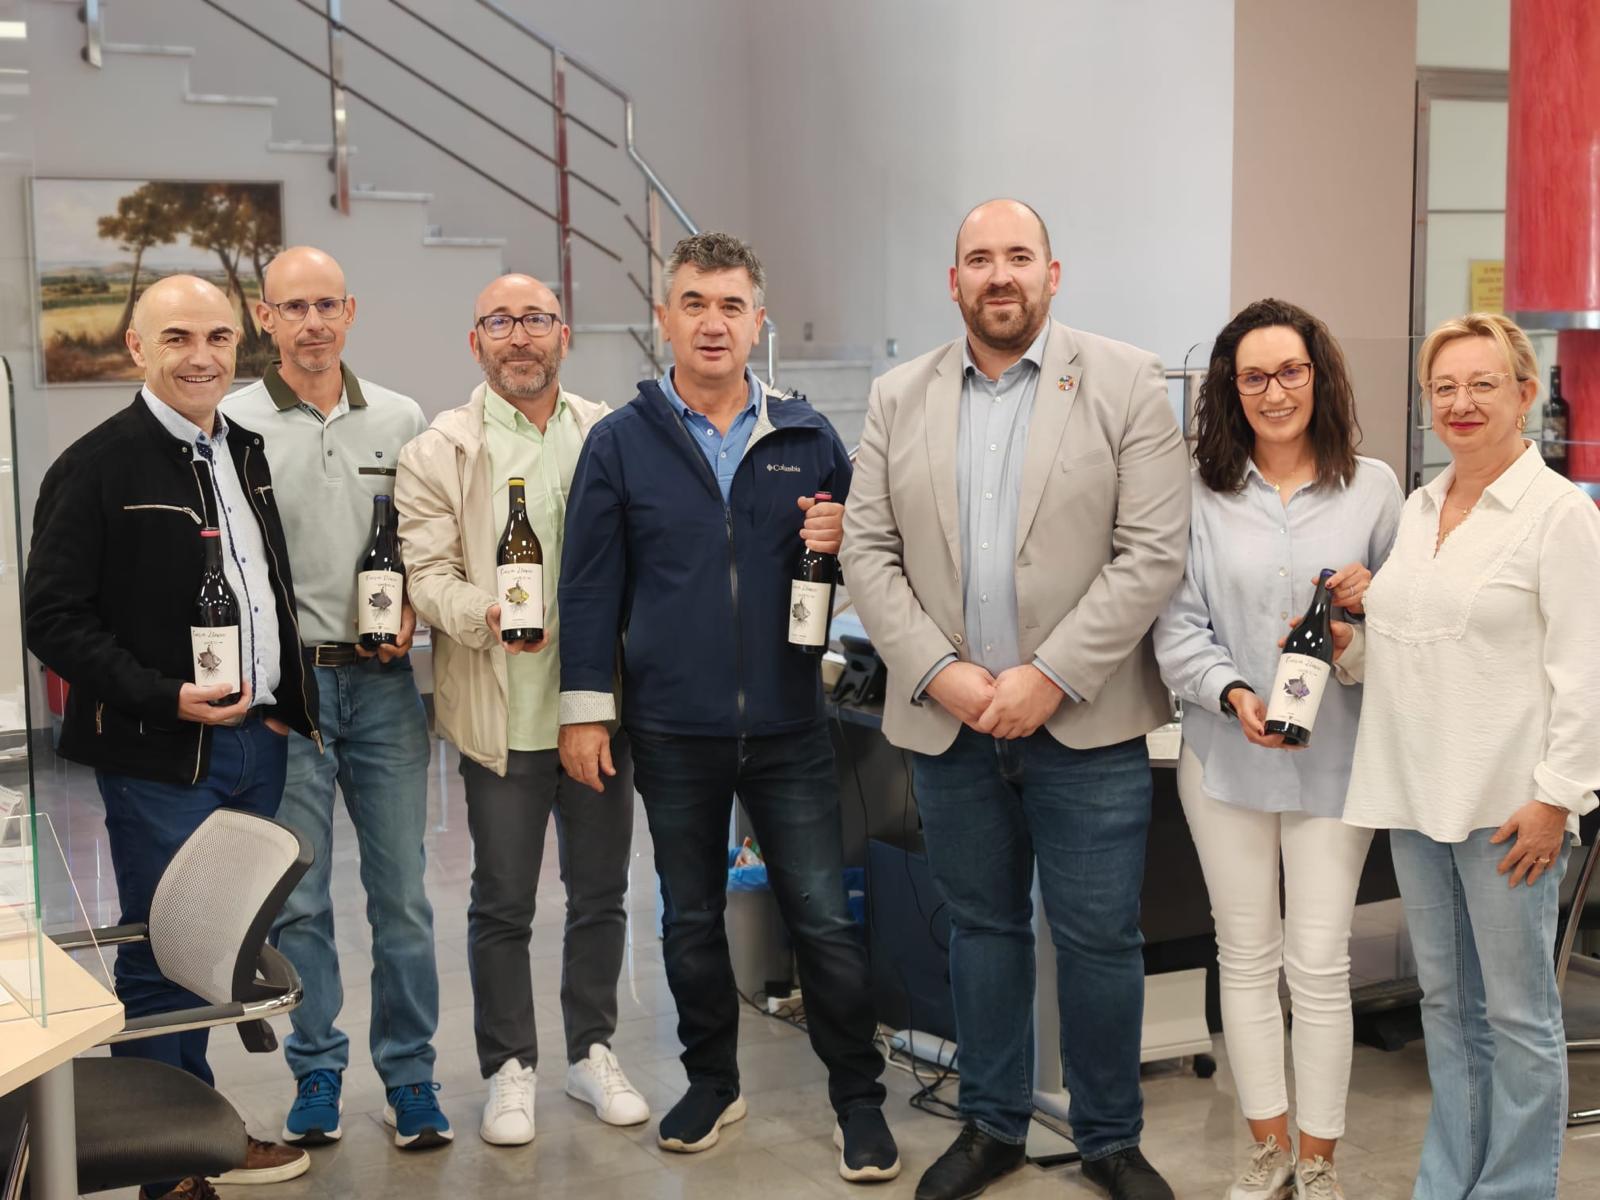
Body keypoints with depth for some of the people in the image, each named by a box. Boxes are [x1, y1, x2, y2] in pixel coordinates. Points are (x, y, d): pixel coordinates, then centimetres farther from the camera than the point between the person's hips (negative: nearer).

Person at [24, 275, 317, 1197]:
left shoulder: (248, 453, 11)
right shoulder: (98, 466, -10)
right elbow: (54, 617, -13)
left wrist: (287, 701, 9)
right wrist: (165, 699, -19)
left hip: (259, 741, 7)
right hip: (162, 759, -6)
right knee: (164, 958, 2)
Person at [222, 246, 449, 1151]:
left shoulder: (401, 421, 7)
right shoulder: (232, 424, -1)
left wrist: (414, 610, -3)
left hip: (383, 681, 2)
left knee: (402, 891, 6)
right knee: (297, 897, 6)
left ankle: (410, 1076, 17)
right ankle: (316, 1074, 20)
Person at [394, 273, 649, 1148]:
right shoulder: (439, 452, -2)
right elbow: (426, 574, -8)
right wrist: (488, 612, -27)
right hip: (502, 714, -3)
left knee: (601, 892, 13)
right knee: (503, 903, 6)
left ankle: (593, 1053, 29)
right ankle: (510, 1069, 21)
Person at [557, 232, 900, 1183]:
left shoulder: (807, 437, 4)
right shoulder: (621, 442, 1)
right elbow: (592, 582, 2)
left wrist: (841, 539, -11)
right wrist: (586, 707, -1)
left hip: (788, 725, 0)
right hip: (673, 730, 0)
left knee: (826, 921, 1)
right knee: (692, 919, 13)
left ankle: (859, 1100, 16)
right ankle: (712, 1081, 31)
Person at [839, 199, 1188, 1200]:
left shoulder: (1127, 384, -3)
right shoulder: (900, 399, 7)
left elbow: (1151, 553, -9)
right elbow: (869, 552, 4)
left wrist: (1049, 678, -16)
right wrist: (939, 672, -10)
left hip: (1084, 723, -3)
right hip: (949, 720, 3)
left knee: (1100, 938, 4)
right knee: (983, 926, 14)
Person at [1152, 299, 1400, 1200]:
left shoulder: (1373, 486, 2)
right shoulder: (1203, 494, 0)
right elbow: (1178, 623, -2)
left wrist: (1374, 598, -12)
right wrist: (1233, 692, -18)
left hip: (1334, 757, -1)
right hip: (1227, 753, 1)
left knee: (1321, 965, 1)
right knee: (1246, 957, 10)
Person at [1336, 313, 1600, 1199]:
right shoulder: (1416, 509, 14)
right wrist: (1349, 644, 1)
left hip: (1506, 802, -7)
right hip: (1414, 792, 7)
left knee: (1516, 1010, 3)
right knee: (1444, 1000, 15)